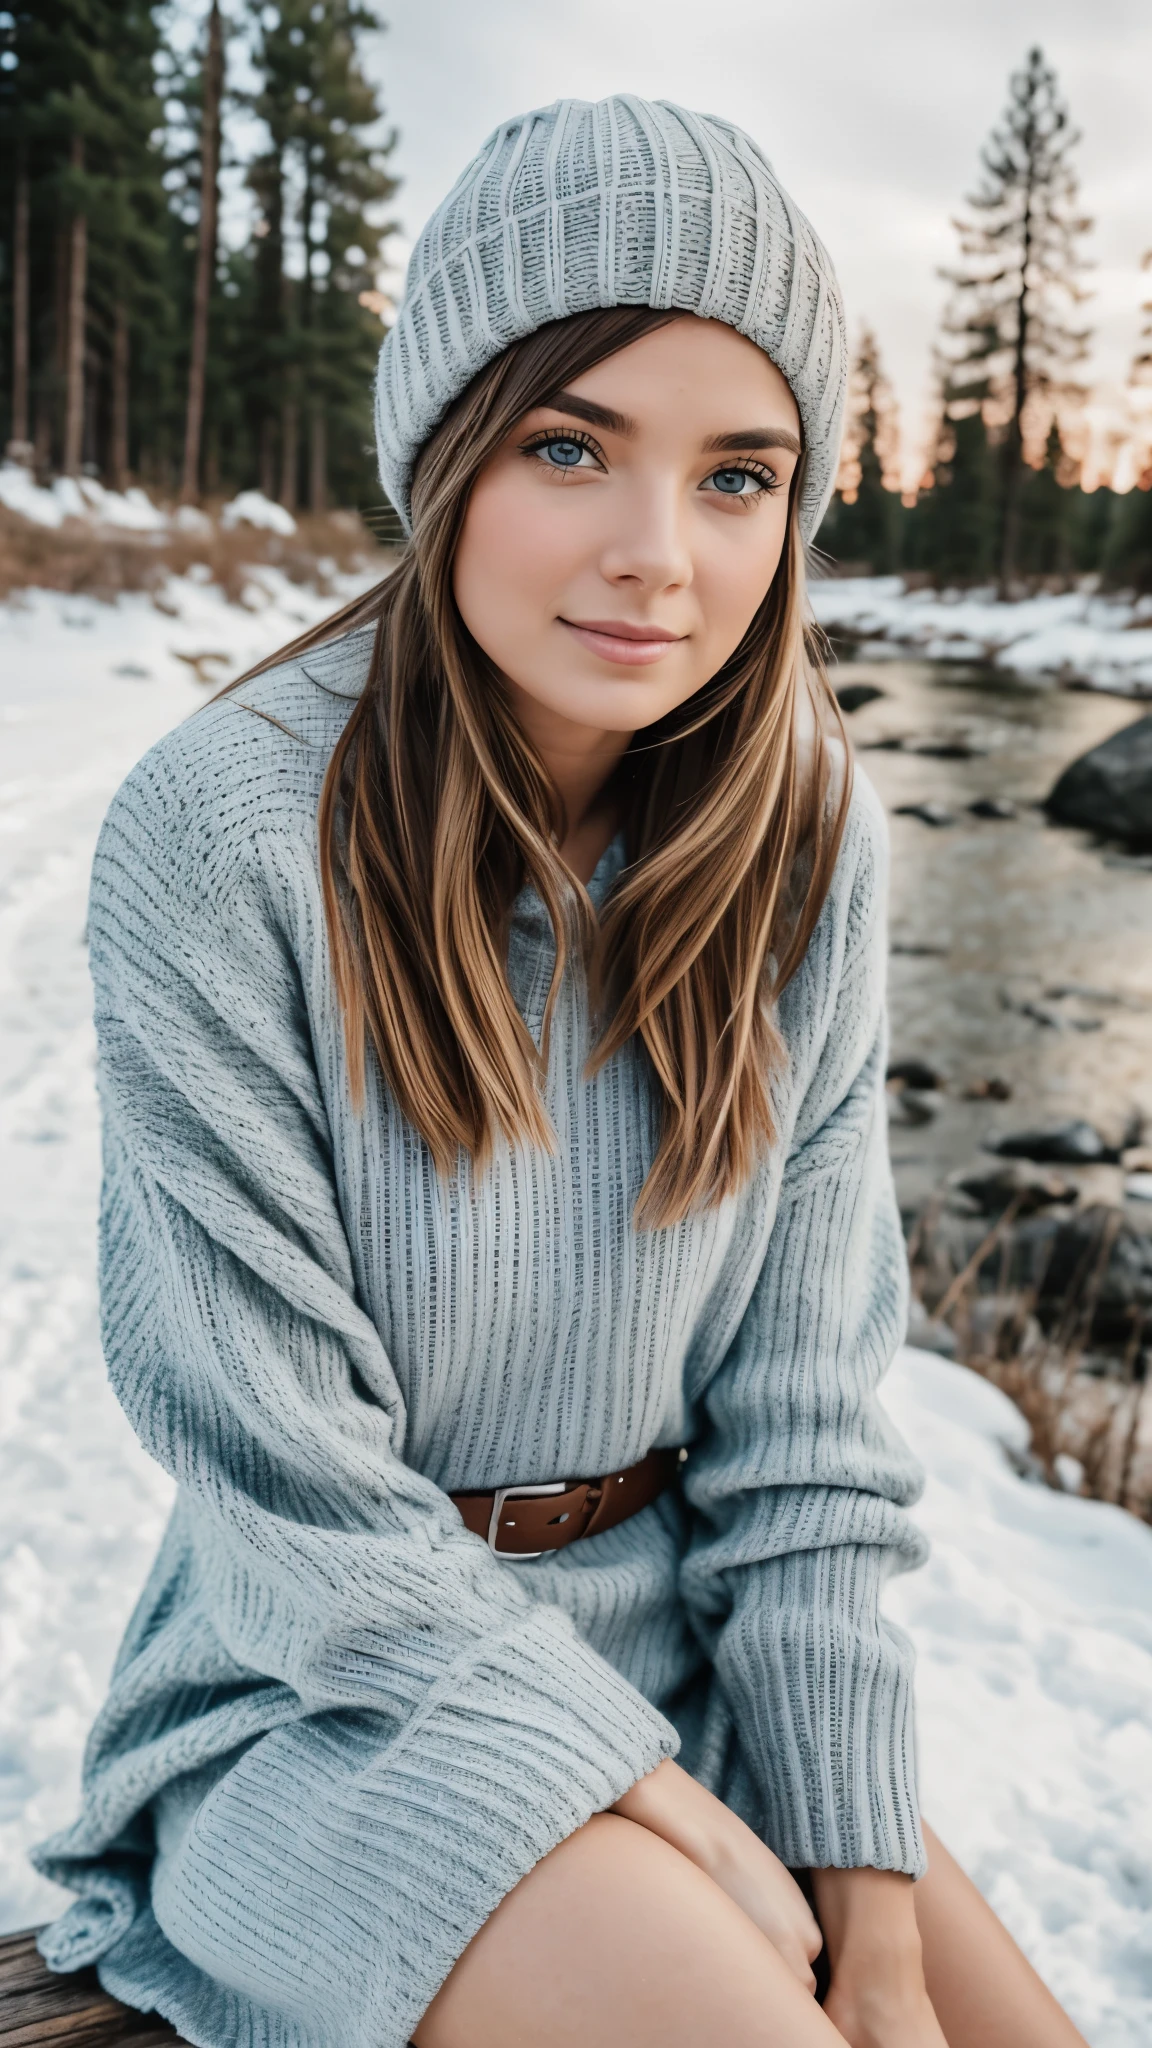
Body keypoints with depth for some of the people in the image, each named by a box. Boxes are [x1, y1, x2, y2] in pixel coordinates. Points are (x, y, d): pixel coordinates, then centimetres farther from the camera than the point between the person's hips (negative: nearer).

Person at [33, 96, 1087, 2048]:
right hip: (330, 1685, -3)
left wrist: (868, 1889, -8)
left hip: (680, 1646, 4)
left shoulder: (806, 842, -6)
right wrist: (690, 1833, -16)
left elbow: (805, 1406, -4)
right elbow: (286, 1474, -17)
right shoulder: (223, 833, -19)